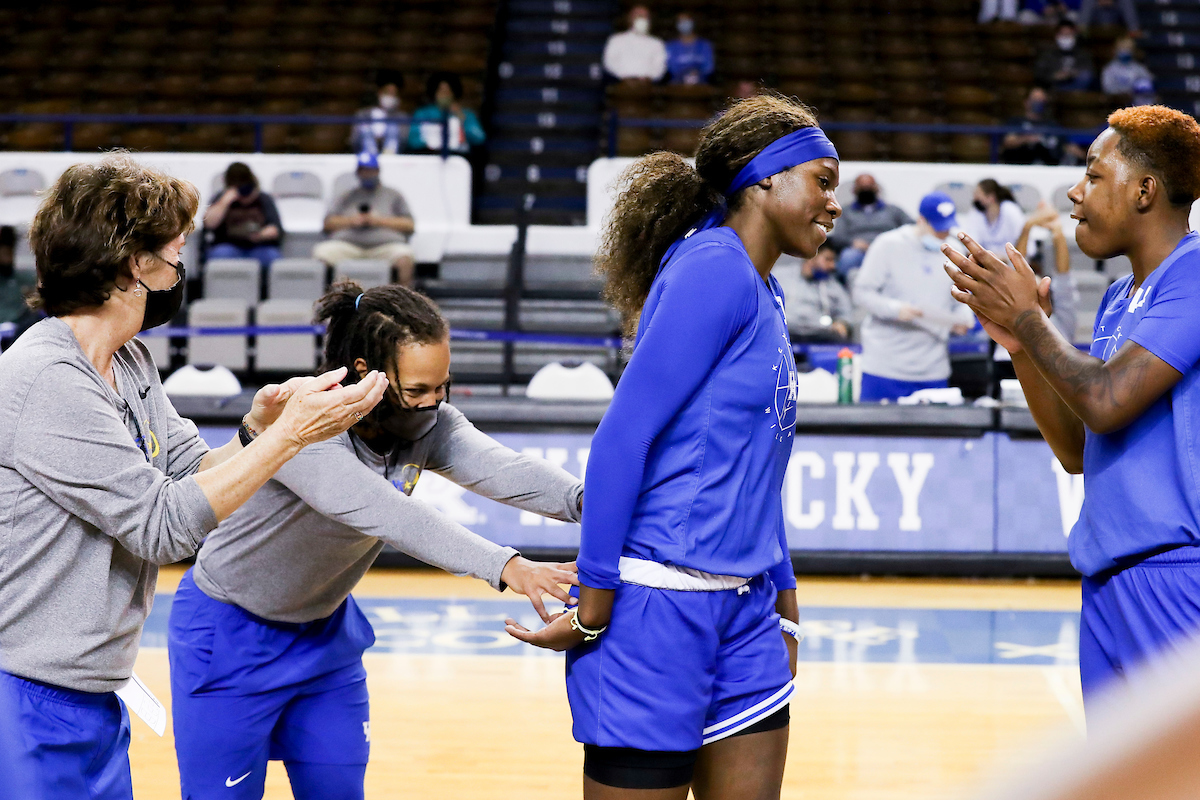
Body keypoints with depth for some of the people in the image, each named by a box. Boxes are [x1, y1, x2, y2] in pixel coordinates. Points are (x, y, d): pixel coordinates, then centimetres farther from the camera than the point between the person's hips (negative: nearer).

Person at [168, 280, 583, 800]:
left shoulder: (426, 424, -13)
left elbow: (497, 469, -31)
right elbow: (383, 512, -46)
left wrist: (585, 499, -51)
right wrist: (503, 567, -58)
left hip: (325, 629, 6)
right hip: (231, 637, -6)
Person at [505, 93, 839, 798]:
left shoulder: (765, 294, 15)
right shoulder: (713, 268, -12)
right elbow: (623, 438, -17)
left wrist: (785, 611, 21)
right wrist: (593, 612, -16)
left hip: (741, 612, 9)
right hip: (658, 607, -9)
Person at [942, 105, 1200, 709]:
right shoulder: (1118, 300, 17)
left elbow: (1105, 401, -20)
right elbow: (1077, 451, 18)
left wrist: (1027, 318, -5)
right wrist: (1020, 346, 7)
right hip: (1107, 581, 9)